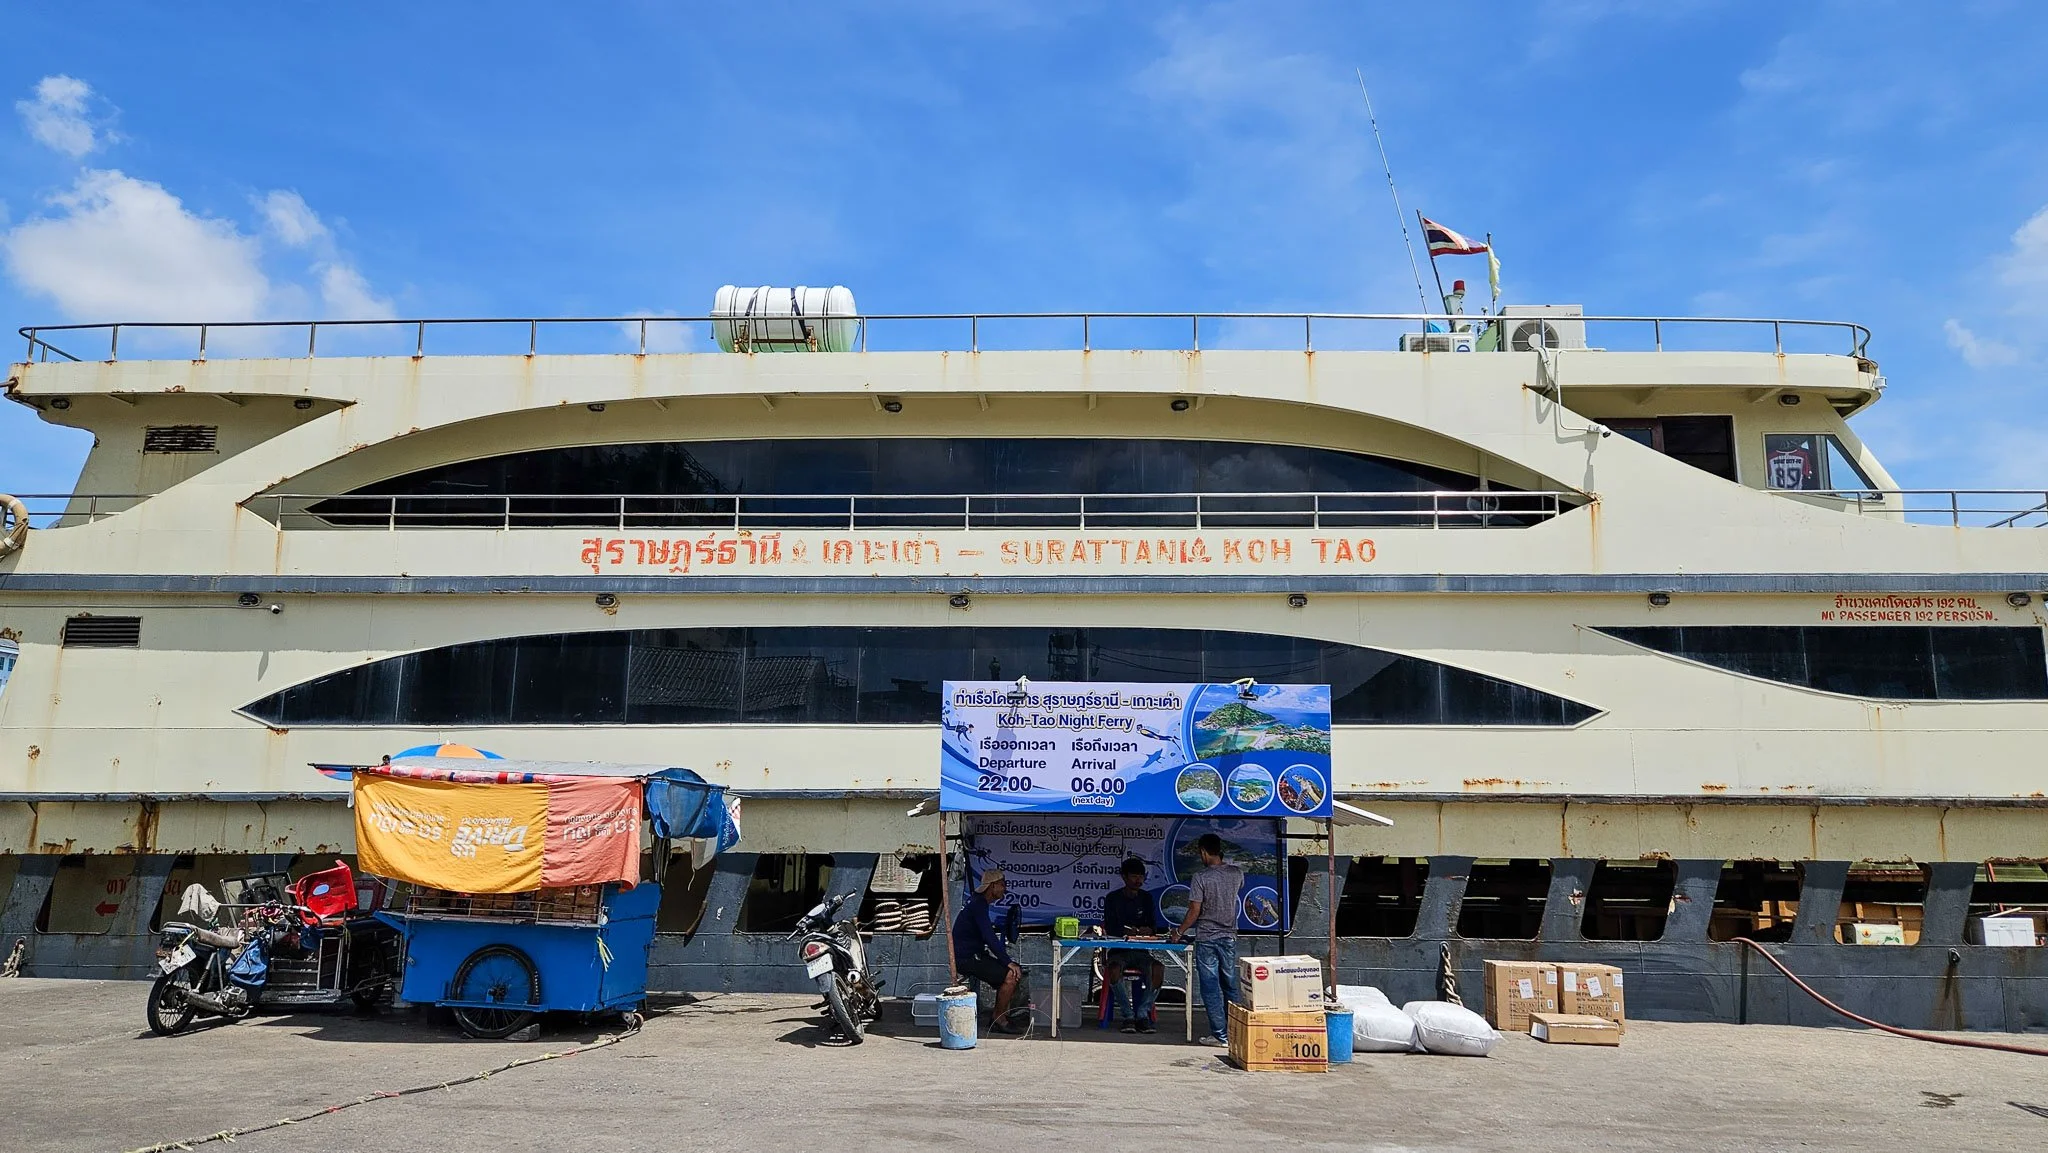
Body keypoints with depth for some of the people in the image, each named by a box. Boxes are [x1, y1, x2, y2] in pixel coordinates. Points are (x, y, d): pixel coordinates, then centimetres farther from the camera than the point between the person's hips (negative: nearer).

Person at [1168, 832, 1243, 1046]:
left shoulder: (1201, 878, -13)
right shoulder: (1236, 873, 0)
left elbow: (1194, 912, -13)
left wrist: (1178, 933, 0)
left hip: (1206, 939, -4)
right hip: (1229, 937, 5)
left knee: (1211, 988, 1)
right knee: (1230, 986, 13)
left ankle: (1220, 1035, 1)